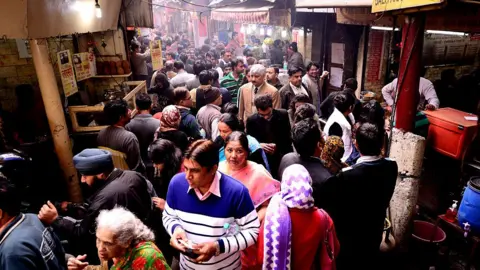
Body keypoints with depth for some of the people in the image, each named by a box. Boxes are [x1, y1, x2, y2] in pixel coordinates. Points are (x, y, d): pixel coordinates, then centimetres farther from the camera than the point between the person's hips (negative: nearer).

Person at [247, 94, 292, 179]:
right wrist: (259, 145, -19)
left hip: (283, 157, 1)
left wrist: (277, 146, -11)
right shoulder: (251, 120, -7)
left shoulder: (283, 115, -6)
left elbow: (288, 137, 2)